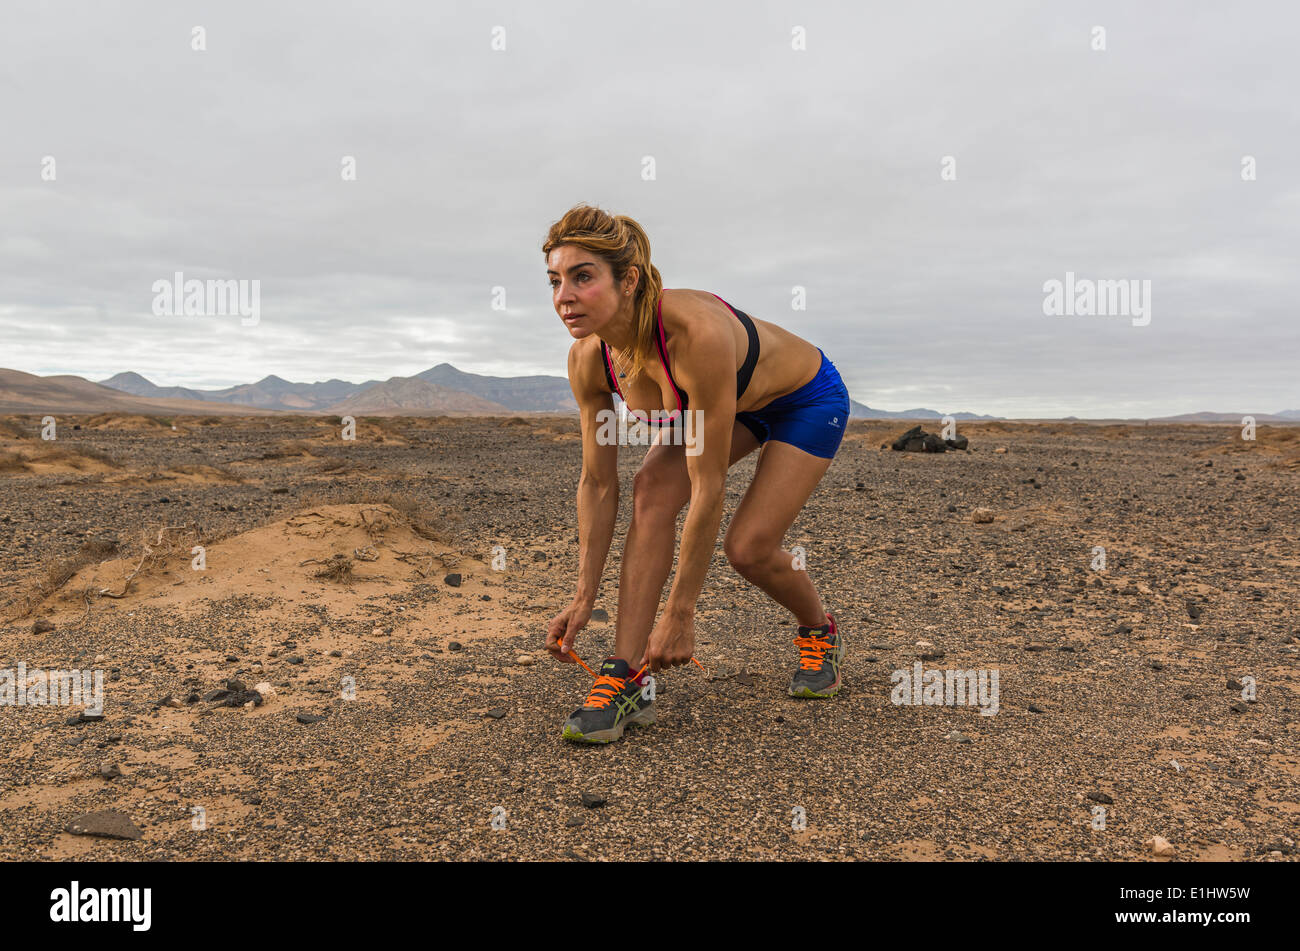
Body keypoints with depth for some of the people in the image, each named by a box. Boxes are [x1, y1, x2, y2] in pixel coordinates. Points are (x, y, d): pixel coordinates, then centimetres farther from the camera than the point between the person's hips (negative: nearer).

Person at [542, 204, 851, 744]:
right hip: (731, 401, 5)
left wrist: (680, 614, -30)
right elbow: (597, 485, -13)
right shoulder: (588, 360, -23)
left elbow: (708, 490, -37)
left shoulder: (697, 335, -43)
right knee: (652, 492, -21)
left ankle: (820, 632, 19)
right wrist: (584, 598, -14)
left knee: (748, 548, -15)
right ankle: (627, 680, -16)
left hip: (808, 399, -5)